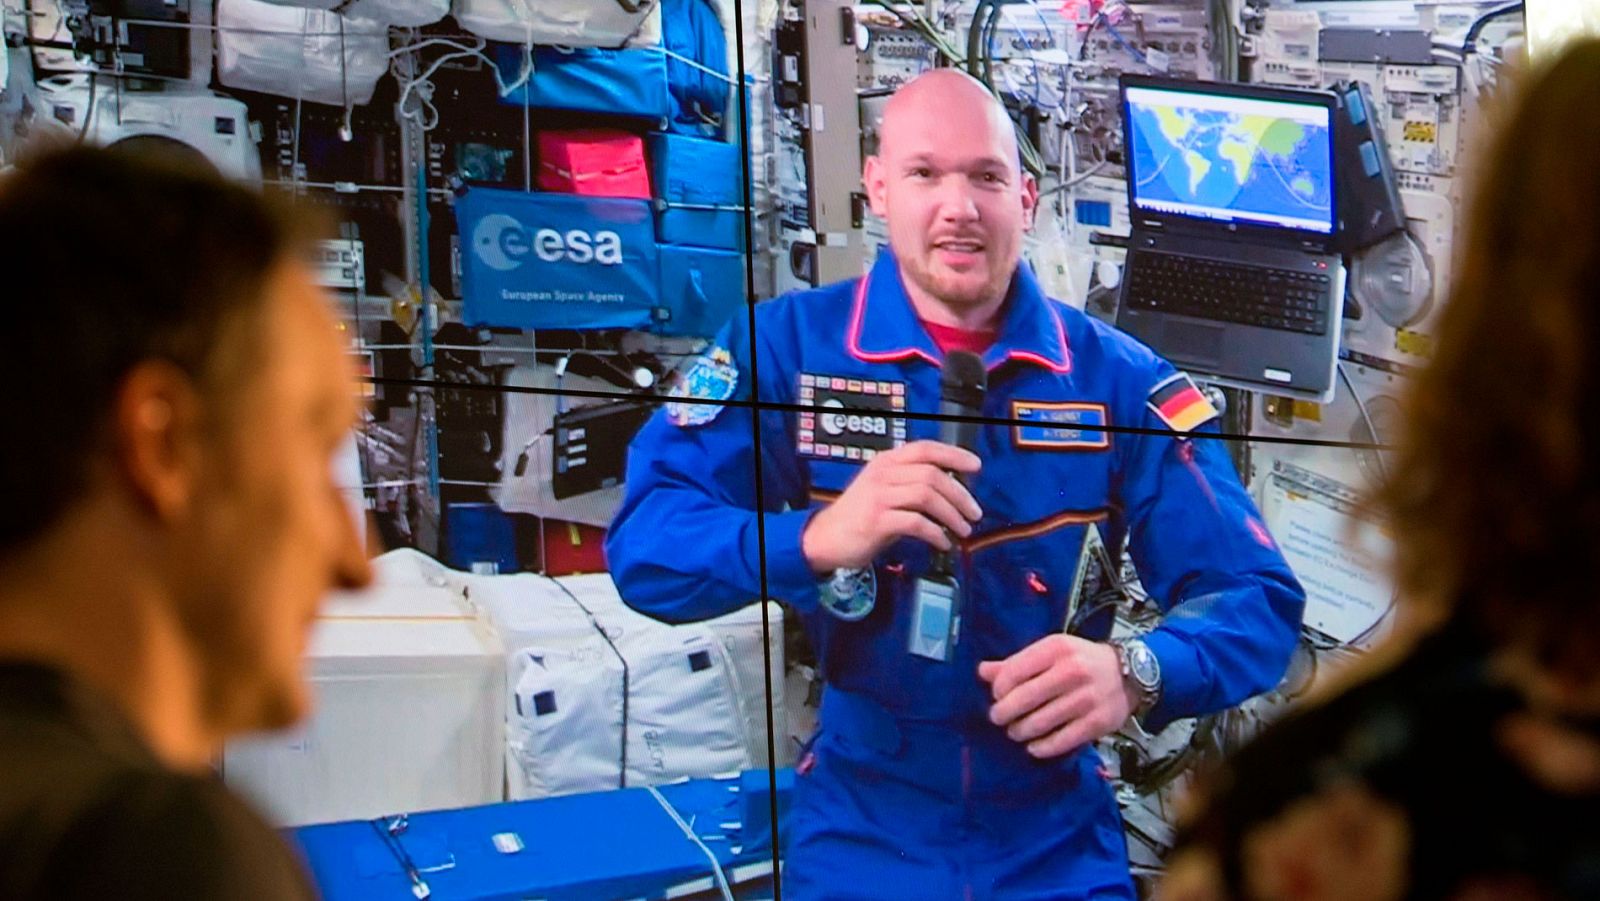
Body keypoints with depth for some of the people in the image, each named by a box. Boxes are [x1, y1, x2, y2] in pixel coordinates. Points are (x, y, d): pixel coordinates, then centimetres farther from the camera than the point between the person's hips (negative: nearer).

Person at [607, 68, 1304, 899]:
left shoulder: (1120, 380, -4)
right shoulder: (787, 345, -6)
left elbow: (1259, 601, -9)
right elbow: (643, 545, -15)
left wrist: (1135, 673, -30)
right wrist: (817, 538, -33)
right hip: (860, 830, -1)